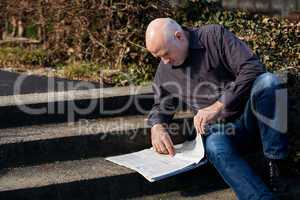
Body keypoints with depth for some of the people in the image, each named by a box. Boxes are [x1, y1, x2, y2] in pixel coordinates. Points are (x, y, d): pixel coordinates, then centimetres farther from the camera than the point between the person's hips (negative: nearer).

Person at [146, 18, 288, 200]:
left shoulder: (215, 36, -5)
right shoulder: (164, 71, 10)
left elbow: (253, 68, -15)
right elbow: (161, 106, 22)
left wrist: (218, 106, -23)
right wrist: (157, 127, -4)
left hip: (249, 115, -2)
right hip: (218, 127, 2)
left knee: (269, 80, -33)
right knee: (215, 147, -35)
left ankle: (275, 165, -28)